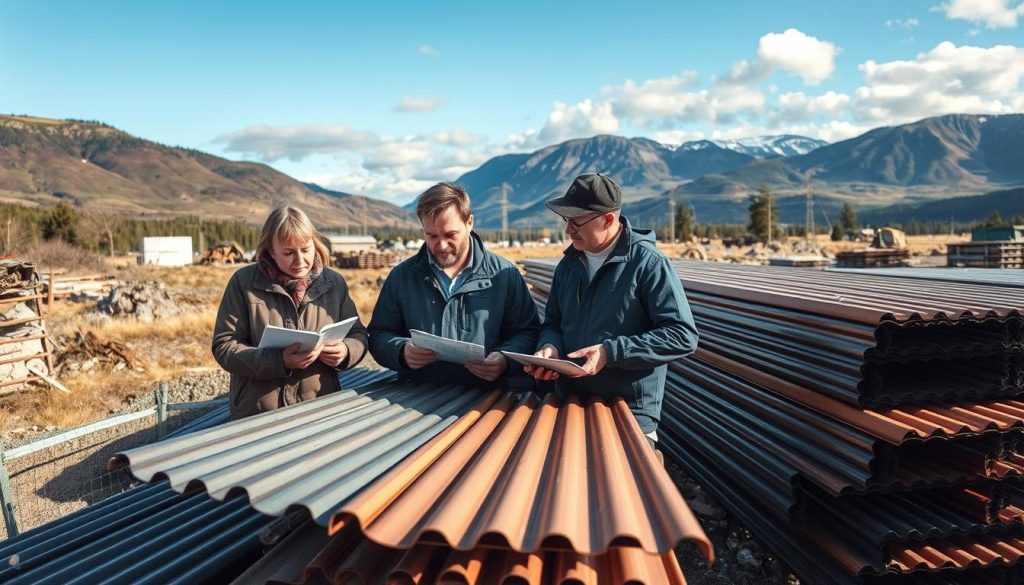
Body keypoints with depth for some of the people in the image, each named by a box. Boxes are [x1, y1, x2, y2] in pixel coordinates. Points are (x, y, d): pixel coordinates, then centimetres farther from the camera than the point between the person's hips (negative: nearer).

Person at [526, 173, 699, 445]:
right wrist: (550, 346, -8)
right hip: (569, 406, 6)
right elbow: (553, 323, 17)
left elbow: (682, 336, -17)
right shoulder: (569, 264, 8)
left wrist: (610, 352, -23)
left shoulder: (648, 263, -13)